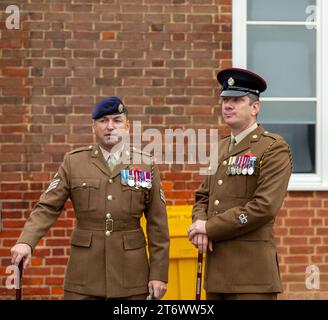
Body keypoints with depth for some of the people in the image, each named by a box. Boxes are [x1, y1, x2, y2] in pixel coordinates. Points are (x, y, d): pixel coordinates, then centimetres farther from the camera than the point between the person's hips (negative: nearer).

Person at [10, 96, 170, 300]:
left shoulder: (146, 165, 4)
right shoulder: (73, 162, 5)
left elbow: (157, 225, 3)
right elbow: (47, 208, 0)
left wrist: (159, 274, -1)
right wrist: (26, 242, -17)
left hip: (131, 277, 0)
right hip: (83, 276, 0)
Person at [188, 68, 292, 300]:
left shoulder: (274, 148, -6)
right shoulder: (220, 148, 17)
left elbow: (265, 207, -17)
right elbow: (202, 197, 19)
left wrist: (210, 228, -12)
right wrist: (199, 224, -4)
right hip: (217, 270, 7)